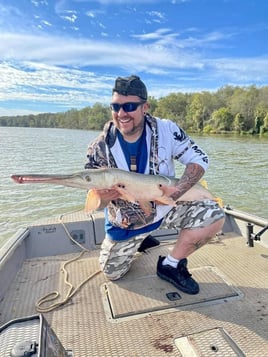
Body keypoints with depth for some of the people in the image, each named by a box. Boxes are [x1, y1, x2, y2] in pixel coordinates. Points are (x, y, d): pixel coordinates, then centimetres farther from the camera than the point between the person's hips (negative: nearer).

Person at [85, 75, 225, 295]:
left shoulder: (166, 130, -19)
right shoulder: (101, 146, -19)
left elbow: (199, 159, -15)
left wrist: (177, 192, -31)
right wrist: (102, 197, -35)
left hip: (164, 207, 0)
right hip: (126, 220, 1)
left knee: (213, 215, -22)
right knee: (112, 273, 10)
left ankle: (171, 264, 0)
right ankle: (137, 239, 40)